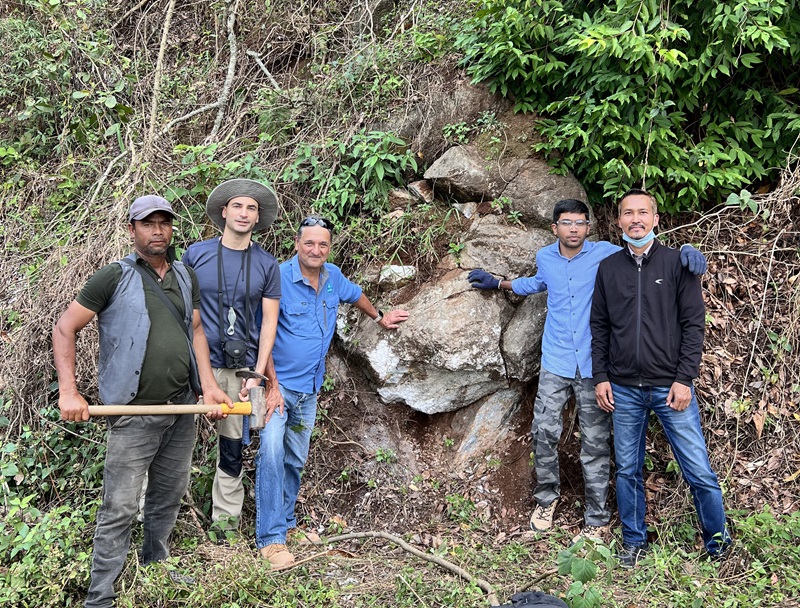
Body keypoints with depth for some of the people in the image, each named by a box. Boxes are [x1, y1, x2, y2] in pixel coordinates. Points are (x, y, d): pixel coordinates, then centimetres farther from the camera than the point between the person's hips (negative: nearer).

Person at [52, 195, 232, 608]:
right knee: (120, 508, -3)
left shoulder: (186, 277, 11)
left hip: (182, 407, 6)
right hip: (136, 414, -6)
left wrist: (209, 385, 6)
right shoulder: (114, 277, -5)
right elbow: (64, 329, -4)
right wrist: (68, 392, -13)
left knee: (169, 495, 18)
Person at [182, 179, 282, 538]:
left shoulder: (267, 265, 4)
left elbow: (269, 322, 3)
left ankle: (224, 527, 20)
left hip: (241, 368, 1)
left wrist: (258, 375, -4)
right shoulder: (196, 253, 2)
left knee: (232, 451, 8)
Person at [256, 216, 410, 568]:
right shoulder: (280, 278, -17)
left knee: (296, 459, 14)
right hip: (278, 383, -6)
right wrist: (273, 383, -28)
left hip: (308, 389, 6)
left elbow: (355, 295, 26)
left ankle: (285, 521, 31)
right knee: (272, 452, -20)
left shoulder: (334, 278, 2)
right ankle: (270, 538, -15)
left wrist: (380, 319, 40)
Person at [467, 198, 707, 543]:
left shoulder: (604, 254, -4)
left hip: (593, 365, -2)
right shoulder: (545, 258, 7)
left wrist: (685, 252, -27)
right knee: (544, 431, -2)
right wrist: (498, 284, 37)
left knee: (595, 444, 2)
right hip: (556, 363, 3)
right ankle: (547, 496, 23)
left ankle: (596, 521, 12)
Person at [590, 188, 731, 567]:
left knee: (698, 470, 0)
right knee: (628, 469, 10)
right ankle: (634, 540, 26)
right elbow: (599, 327, 11)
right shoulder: (608, 268, 7)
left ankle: (718, 541, 19)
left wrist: (684, 379, -9)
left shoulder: (677, 263, 0)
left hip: (670, 387, -2)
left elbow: (694, 323, -3)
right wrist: (601, 377, 4)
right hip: (624, 390, 3)